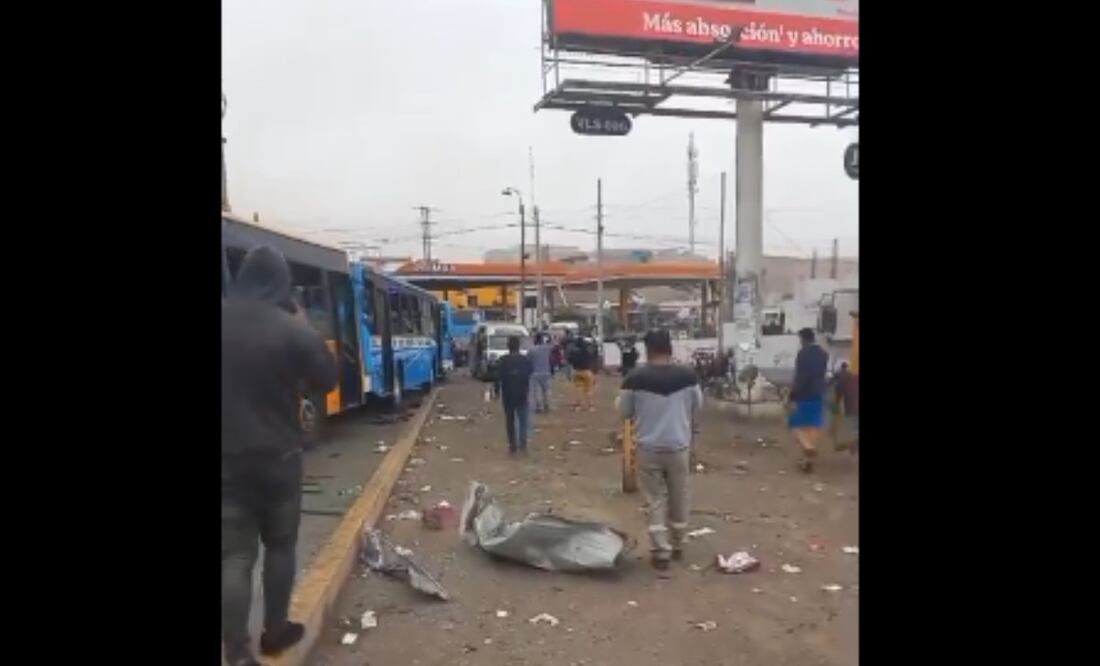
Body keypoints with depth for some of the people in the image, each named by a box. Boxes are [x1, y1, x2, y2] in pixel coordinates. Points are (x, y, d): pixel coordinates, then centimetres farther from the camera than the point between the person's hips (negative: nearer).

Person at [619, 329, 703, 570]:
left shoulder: (635, 378, -12)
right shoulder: (687, 376, -6)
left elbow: (623, 412, 0)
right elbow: (697, 406, 9)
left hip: (648, 448, -2)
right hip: (679, 446, 2)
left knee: (655, 500, 8)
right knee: (679, 498, 18)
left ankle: (661, 551, 8)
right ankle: (677, 545, 31)